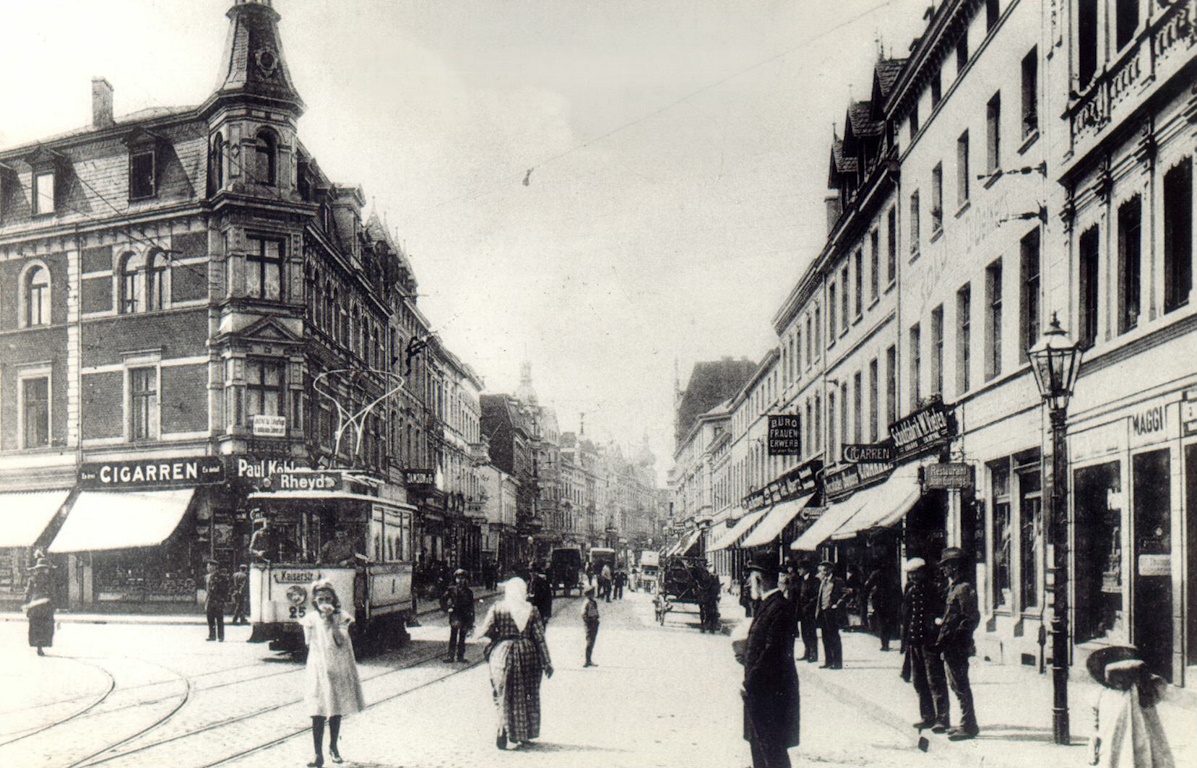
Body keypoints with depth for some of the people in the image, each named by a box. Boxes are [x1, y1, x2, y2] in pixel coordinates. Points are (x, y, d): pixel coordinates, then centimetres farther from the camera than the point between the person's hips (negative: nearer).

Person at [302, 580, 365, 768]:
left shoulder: (340, 617, -1)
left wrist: (331, 620, -20)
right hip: (318, 669, -1)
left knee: (336, 711, 12)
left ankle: (333, 747, 30)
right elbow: (310, 644, 3)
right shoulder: (311, 619, -1)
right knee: (318, 714, -7)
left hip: (338, 669, 1)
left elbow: (341, 641, -15)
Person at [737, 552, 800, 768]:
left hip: (772, 691, -10)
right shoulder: (767, 604, 12)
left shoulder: (780, 608, -20)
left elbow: (773, 651, -23)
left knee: (772, 747, -3)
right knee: (758, 742, 18)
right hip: (759, 689, 10)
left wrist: (750, 683, -20)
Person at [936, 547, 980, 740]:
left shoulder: (964, 588, -14)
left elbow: (971, 619, -18)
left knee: (960, 685, -5)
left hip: (957, 646, -10)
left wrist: (952, 638, -20)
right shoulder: (954, 587, 16)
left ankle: (969, 726, 1)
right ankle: (967, 724, 22)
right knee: (956, 684, 15)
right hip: (951, 646, 10)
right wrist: (943, 639, 16)